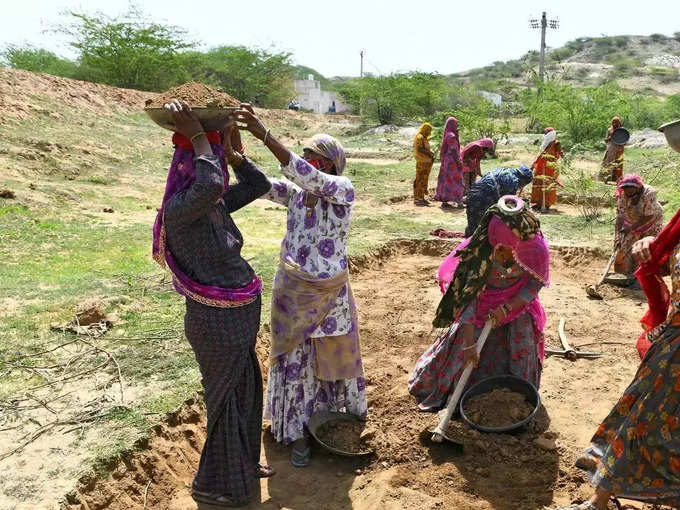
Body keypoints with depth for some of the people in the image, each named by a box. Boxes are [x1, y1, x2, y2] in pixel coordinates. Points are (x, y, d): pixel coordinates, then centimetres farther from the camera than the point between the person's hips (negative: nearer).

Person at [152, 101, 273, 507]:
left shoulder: (217, 204, 1)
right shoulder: (178, 211, -25)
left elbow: (260, 185, 10)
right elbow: (210, 186, -45)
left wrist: (233, 151, -2)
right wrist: (197, 137, -32)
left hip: (239, 316, 9)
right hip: (217, 323, -9)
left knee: (248, 389, 24)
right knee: (226, 401, 9)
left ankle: (243, 462, 47)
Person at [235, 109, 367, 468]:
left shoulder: (343, 190, -16)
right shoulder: (294, 194, -2)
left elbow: (308, 178, -34)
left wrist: (265, 136, -40)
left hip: (329, 294, -3)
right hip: (291, 291, 3)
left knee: (336, 354, 19)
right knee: (294, 359, 10)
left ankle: (349, 407, 48)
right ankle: (298, 432, 27)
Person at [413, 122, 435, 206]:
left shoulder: (424, 138, 19)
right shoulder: (419, 137, -12)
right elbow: (419, 149, -22)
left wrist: (430, 153, 7)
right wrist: (429, 153, -18)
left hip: (426, 162, 10)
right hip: (421, 162, -10)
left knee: (424, 180, 11)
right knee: (419, 180, -8)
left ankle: (421, 198, 16)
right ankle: (417, 199, -6)